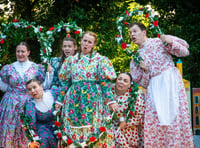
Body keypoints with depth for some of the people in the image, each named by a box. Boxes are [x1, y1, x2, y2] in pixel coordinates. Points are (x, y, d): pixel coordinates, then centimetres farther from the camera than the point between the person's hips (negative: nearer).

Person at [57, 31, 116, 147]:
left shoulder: (100, 60, 5)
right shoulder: (71, 60, 13)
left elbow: (105, 83, -2)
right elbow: (65, 82, 14)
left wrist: (110, 101, -12)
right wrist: (60, 100, 8)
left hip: (93, 100, -3)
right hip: (74, 101, 3)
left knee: (93, 128, -6)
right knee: (74, 131, 1)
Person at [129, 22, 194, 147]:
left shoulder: (159, 41, 6)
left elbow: (185, 51, 3)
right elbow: (144, 84, 15)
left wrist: (170, 43, -12)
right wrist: (145, 71, -4)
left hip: (171, 81, -4)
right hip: (154, 89, 4)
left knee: (176, 117, -11)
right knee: (154, 122, -6)